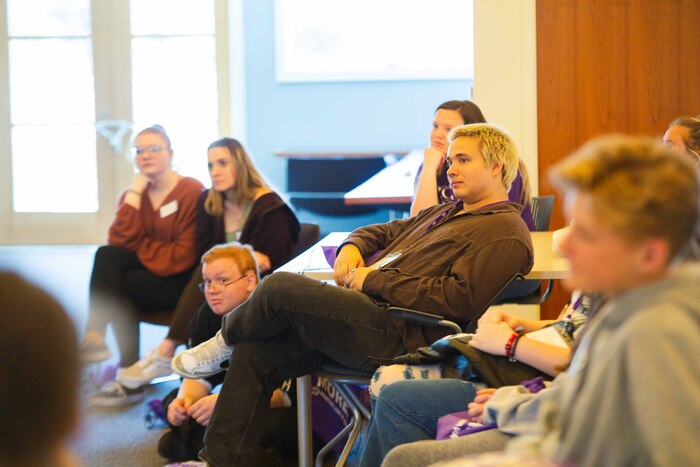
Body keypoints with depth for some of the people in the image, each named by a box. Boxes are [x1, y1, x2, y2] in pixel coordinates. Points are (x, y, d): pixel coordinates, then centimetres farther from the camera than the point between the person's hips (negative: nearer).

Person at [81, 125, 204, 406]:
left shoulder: (192, 192, -12)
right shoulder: (134, 193, 8)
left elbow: (183, 257, -16)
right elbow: (120, 242, -9)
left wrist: (140, 247, -12)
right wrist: (135, 193, -10)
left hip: (180, 281, -6)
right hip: (146, 271, 6)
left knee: (115, 288, -25)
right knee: (106, 256, -21)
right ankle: (94, 338, -29)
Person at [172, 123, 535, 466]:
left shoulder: (504, 233, -5)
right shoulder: (447, 212, 27)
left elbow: (462, 298, -19)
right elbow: (384, 231, 38)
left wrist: (375, 281, -14)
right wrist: (352, 246, 11)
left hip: (395, 336, -10)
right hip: (363, 313, 10)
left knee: (280, 286, -22)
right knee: (254, 353, -2)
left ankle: (225, 339, 9)